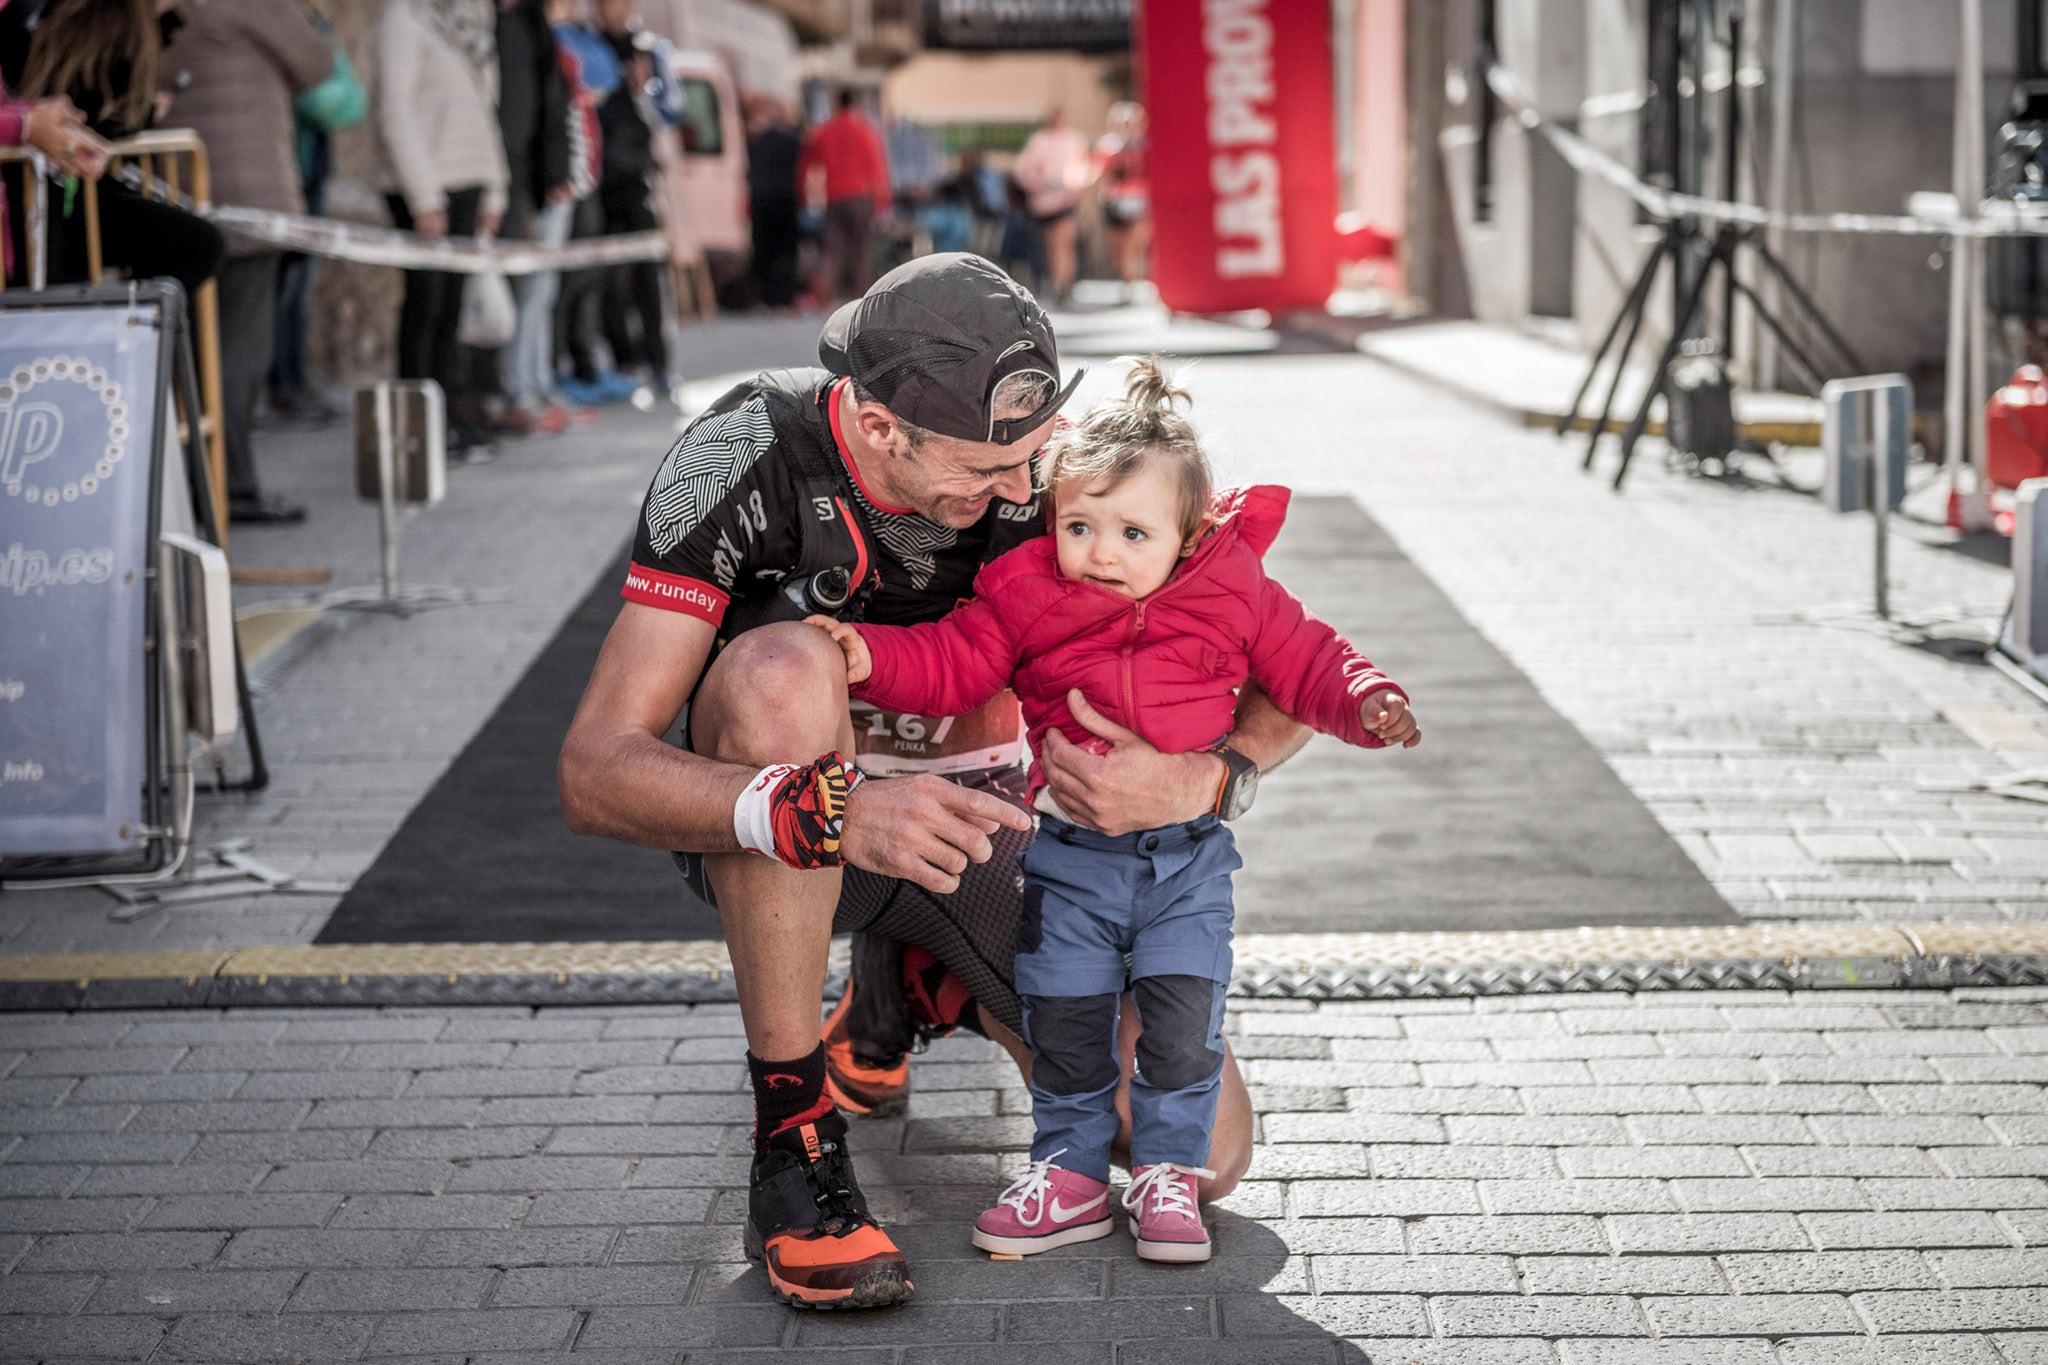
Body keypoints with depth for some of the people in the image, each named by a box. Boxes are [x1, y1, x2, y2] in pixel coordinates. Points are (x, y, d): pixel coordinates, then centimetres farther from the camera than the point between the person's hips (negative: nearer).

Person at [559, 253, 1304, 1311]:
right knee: (783, 668, -39)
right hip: (765, 830, -3)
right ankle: (793, 1136, -25)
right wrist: (829, 812, -48)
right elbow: (595, 774, -31)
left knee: (1204, 1152, -9)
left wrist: (1199, 780, -37)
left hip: (968, 816, 3)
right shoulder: (747, 458, -26)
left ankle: (907, 987, 20)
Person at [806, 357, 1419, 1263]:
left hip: (1186, 854, 0)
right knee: (1063, 1017, 4)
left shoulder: (1234, 595, -3)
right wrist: (870, 656, -19)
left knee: (1184, 1017, -4)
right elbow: (952, 663, -3)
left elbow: (1304, 662, 6)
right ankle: (1072, 1171, 20)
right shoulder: (1025, 595, -4)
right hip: (1070, 854, 1)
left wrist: (1365, 701, -11)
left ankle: (1168, 1172, 14)